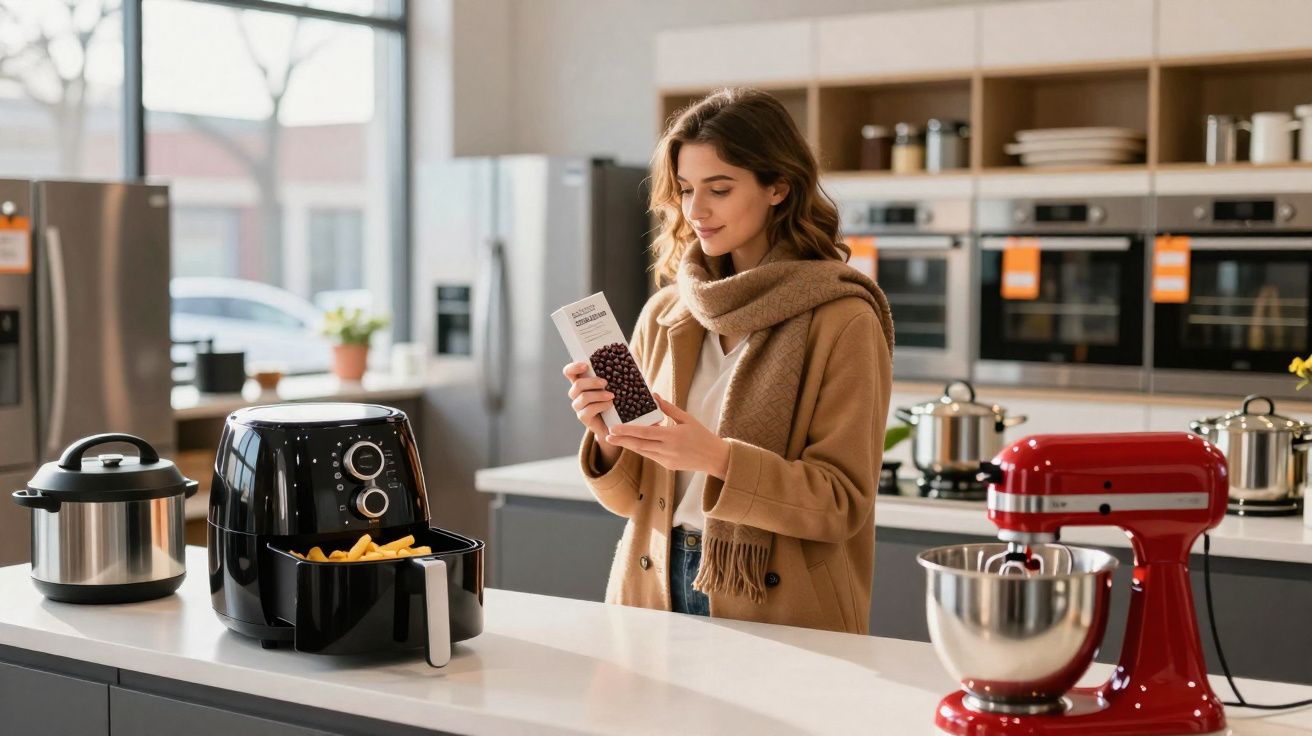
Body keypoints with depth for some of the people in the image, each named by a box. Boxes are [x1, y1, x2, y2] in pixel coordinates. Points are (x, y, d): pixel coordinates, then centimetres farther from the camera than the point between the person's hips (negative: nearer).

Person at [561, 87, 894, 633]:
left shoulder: (842, 321, -10)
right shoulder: (665, 315, 5)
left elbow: (843, 503, -13)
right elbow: (631, 497, 10)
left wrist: (717, 459, -25)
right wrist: (607, 438, -12)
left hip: (778, 612, -4)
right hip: (654, 593, 4)